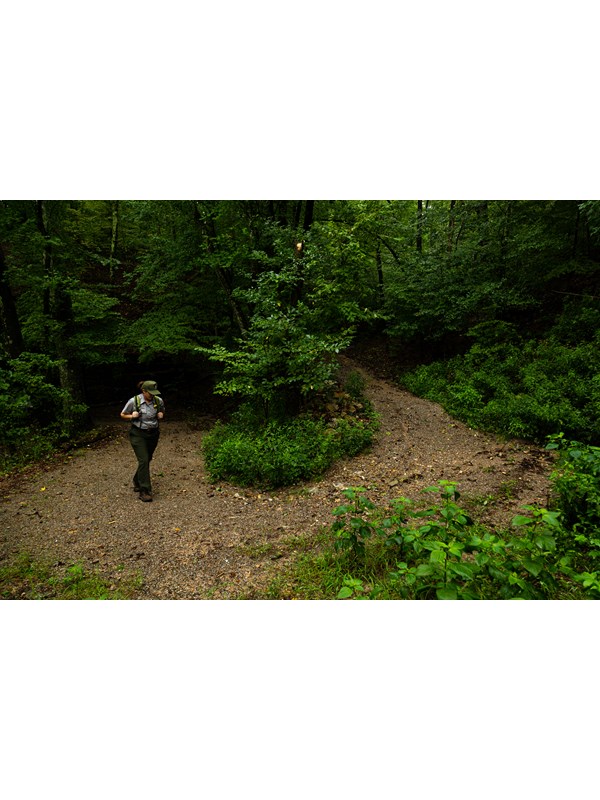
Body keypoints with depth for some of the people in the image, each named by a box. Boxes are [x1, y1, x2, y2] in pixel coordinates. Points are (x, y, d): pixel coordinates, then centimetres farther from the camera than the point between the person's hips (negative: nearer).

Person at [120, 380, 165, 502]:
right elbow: (122, 415, 2)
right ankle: (144, 491, -9)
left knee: (147, 460, 14)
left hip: (153, 434, 4)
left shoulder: (159, 400, -4)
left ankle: (137, 483, 39)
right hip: (138, 434, -4)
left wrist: (161, 416, -8)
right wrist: (132, 416, -18)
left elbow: (162, 414, 15)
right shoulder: (134, 401, -13)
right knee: (143, 461, -13)